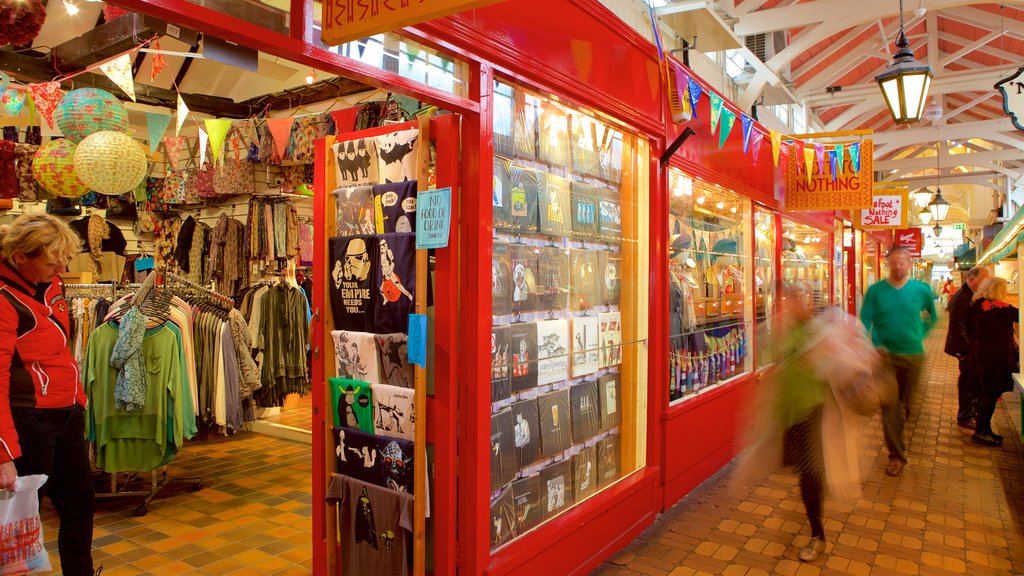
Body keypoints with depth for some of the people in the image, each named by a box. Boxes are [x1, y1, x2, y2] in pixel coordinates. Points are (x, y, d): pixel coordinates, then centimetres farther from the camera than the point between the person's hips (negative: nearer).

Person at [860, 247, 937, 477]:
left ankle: (895, 437, 40)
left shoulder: (921, 289, 1)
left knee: (906, 404, 14)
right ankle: (896, 456, 5)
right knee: (890, 405, -3)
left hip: (914, 355, 2)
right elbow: (865, 320, -8)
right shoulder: (875, 290, -4)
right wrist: (874, 346, -21)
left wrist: (920, 334, 5)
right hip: (885, 355, -2)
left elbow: (932, 316, 17)